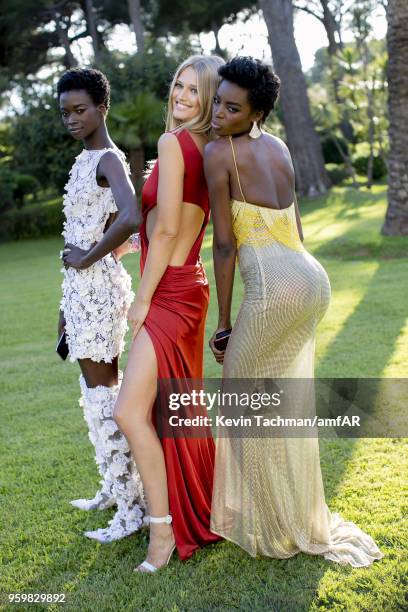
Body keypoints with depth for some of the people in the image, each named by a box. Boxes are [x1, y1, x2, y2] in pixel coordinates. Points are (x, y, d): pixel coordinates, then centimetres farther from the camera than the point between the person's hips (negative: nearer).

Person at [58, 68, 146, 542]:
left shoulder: (108, 160, -11)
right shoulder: (84, 161, 17)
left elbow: (131, 218, -31)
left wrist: (86, 259, -19)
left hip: (97, 285, -10)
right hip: (82, 287, 10)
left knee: (101, 390, -7)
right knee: (103, 386, 15)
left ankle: (131, 507, -1)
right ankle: (116, 487, 28)